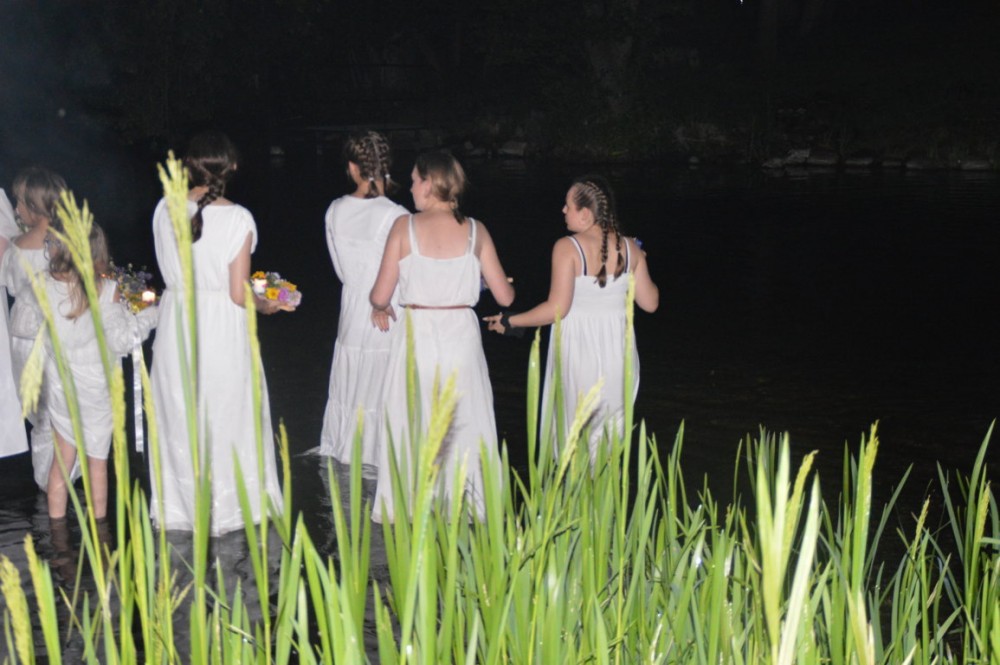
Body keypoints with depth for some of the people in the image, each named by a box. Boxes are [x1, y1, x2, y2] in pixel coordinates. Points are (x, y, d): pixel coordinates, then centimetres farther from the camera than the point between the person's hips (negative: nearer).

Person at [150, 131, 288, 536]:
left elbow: (170, 271, 7)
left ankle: (180, 508, 27)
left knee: (179, 422, 16)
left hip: (176, 324, 3)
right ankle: (223, 509, 24)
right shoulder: (237, 218, -14)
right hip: (222, 330, -3)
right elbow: (239, 295, -12)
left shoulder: (165, 210, -5)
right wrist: (265, 306, 6)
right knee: (225, 421, 13)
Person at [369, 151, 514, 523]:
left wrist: (381, 309, 15)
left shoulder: (405, 227, -8)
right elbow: (505, 297, 1)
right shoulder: (475, 231, -2)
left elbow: (381, 295, -8)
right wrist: (486, 278, 23)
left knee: (410, 426, 12)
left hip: (416, 335, -2)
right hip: (461, 335, 2)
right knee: (465, 422, 15)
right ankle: (469, 503, 24)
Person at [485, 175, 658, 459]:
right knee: (610, 431, 16)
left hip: (577, 348, -4)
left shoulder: (568, 247, -14)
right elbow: (650, 303, 5)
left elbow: (557, 309, -18)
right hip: (617, 351, 4)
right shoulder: (629, 247, -1)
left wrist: (510, 322, -8)